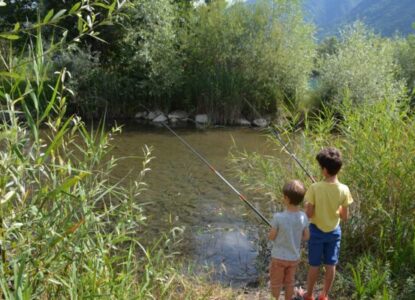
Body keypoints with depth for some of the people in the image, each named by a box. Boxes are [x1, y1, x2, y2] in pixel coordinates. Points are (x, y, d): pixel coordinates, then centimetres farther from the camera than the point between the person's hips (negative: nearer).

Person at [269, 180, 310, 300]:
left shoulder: (278, 217, -26)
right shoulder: (303, 217, -13)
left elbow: (271, 237, -14)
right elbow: (306, 236, 0)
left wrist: (270, 232, 7)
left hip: (279, 257, -4)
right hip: (294, 257, 4)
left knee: (276, 283, 16)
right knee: (289, 282, 21)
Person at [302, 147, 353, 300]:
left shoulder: (315, 188, -22)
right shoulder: (344, 189, -13)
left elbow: (309, 214, -17)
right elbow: (345, 217, -5)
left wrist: (308, 205, 2)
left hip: (317, 231, -2)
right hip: (334, 231, 2)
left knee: (314, 265, 13)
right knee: (330, 265, 16)